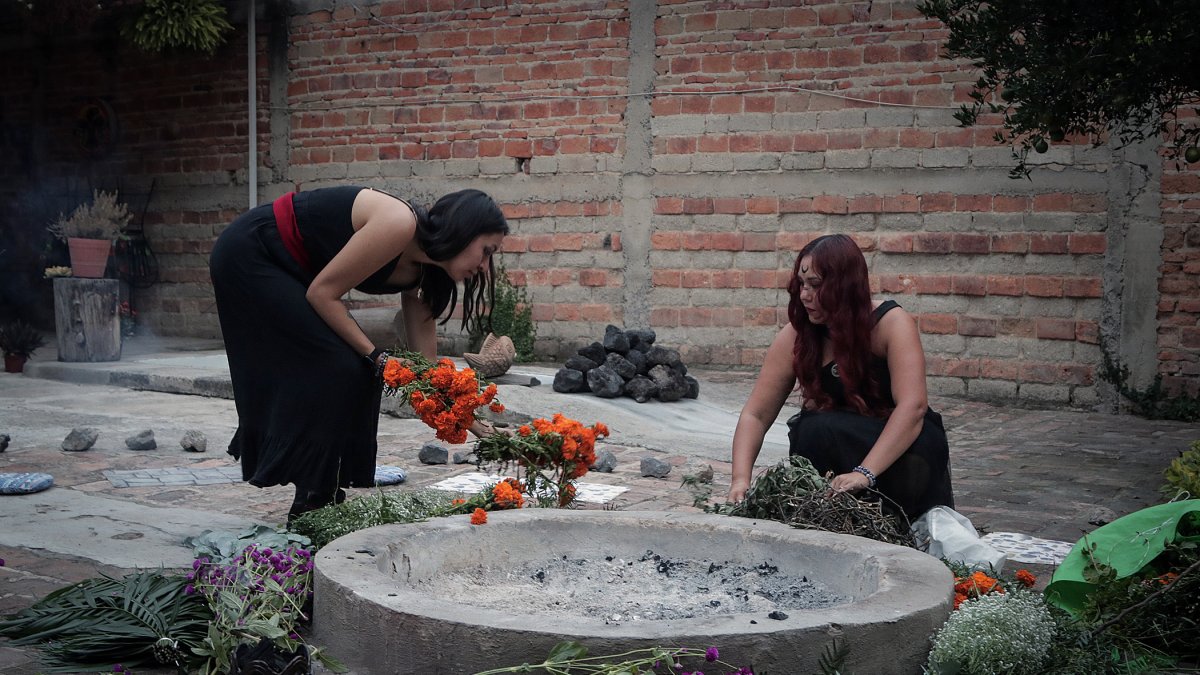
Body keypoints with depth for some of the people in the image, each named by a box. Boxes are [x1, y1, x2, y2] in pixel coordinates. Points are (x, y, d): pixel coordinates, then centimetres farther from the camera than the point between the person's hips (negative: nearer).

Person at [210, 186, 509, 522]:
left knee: (356, 374, 5)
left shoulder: (421, 272, 1)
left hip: (283, 268, 9)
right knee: (336, 368, -12)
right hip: (247, 254, -9)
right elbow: (322, 293, -21)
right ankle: (311, 506, -4)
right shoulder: (399, 225, -25)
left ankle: (323, 498, 13)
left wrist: (471, 422, 3)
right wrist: (378, 357, -19)